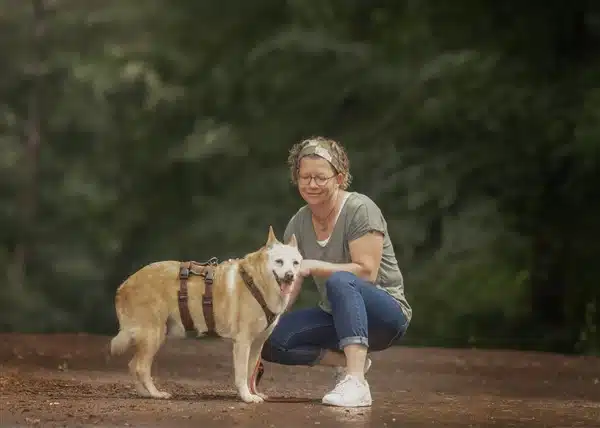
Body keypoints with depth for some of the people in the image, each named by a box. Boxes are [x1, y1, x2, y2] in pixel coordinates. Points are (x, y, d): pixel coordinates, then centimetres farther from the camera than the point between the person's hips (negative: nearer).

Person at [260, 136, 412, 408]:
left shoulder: (360, 210, -14)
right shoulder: (299, 223, 3)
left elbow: (366, 273, -21)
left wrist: (313, 266, -26)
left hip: (386, 314, -6)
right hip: (337, 318, 6)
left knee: (339, 281, -38)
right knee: (271, 340, -18)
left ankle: (356, 382, -45)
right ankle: (348, 361, -3)